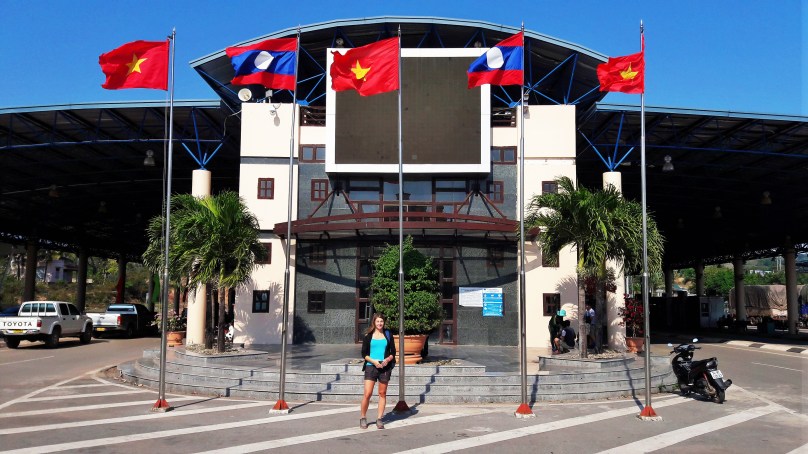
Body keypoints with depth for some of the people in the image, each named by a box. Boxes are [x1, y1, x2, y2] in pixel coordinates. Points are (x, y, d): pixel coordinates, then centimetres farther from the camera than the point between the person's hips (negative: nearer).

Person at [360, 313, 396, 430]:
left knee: (382, 393, 5)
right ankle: (363, 418, 8)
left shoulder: (388, 334, 7)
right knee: (367, 394, -7)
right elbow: (364, 353, 2)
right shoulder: (368, 335, 3)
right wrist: (373, 361, -13)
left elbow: (393, 352, 8)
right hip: (371, 366, -2)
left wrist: (387, 359, -11)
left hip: (385, 367, 2)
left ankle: (379, 419, 12)